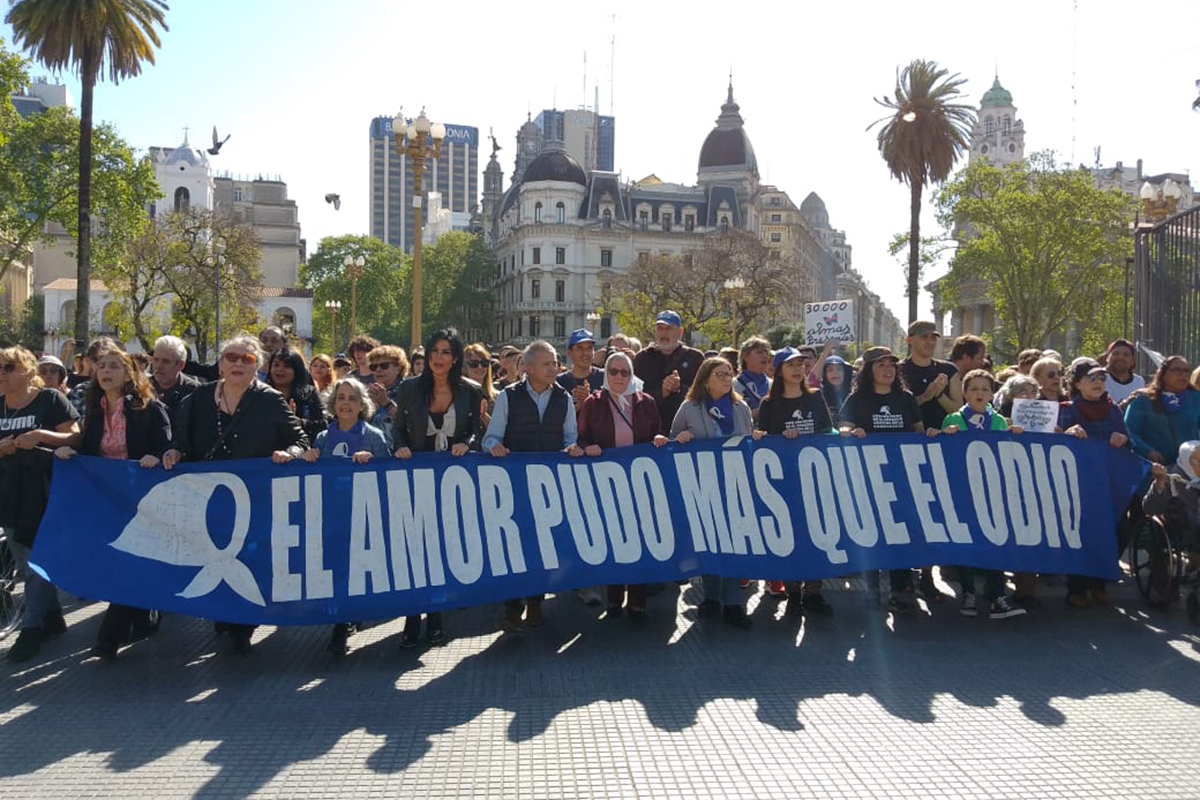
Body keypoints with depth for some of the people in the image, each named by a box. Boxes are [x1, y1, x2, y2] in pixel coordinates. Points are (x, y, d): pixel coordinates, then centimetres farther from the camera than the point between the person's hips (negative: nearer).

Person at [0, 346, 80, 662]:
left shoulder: (50, 399, -7)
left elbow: (75, 437, -11)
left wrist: (40, 435, -24)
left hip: (43, 491, -7)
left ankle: (32, 629, 5)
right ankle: (52, 617, 26)